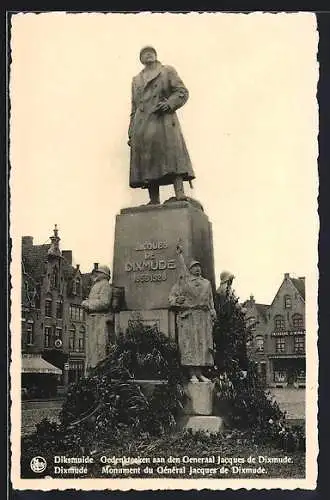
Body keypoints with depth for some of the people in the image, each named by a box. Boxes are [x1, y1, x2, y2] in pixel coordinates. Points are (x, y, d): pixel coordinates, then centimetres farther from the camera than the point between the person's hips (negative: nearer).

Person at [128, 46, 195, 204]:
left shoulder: (168, 71, 17)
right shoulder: (136, 80, 27)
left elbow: (182, 92, 7)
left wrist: (169, 103, -12)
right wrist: (131, 132, 14)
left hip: (164, 120, -3)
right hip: (142, 125, 3)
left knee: (172, 154, -19)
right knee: (147, 163, -7)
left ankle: (180, 194, -27)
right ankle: (154, 202, -10)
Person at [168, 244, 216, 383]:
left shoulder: (206, 283, 19)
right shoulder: (184, 281, 9)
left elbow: (210, 301, 18)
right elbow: (171, 296, 9)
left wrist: (212, 315, 10)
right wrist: (177, 300, -11)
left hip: (204, 316, 4)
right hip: (188, 316, -4)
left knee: (203, 343, 0)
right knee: (189, 343, -8)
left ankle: (200, 373, 5)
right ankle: (192, 374, -8)